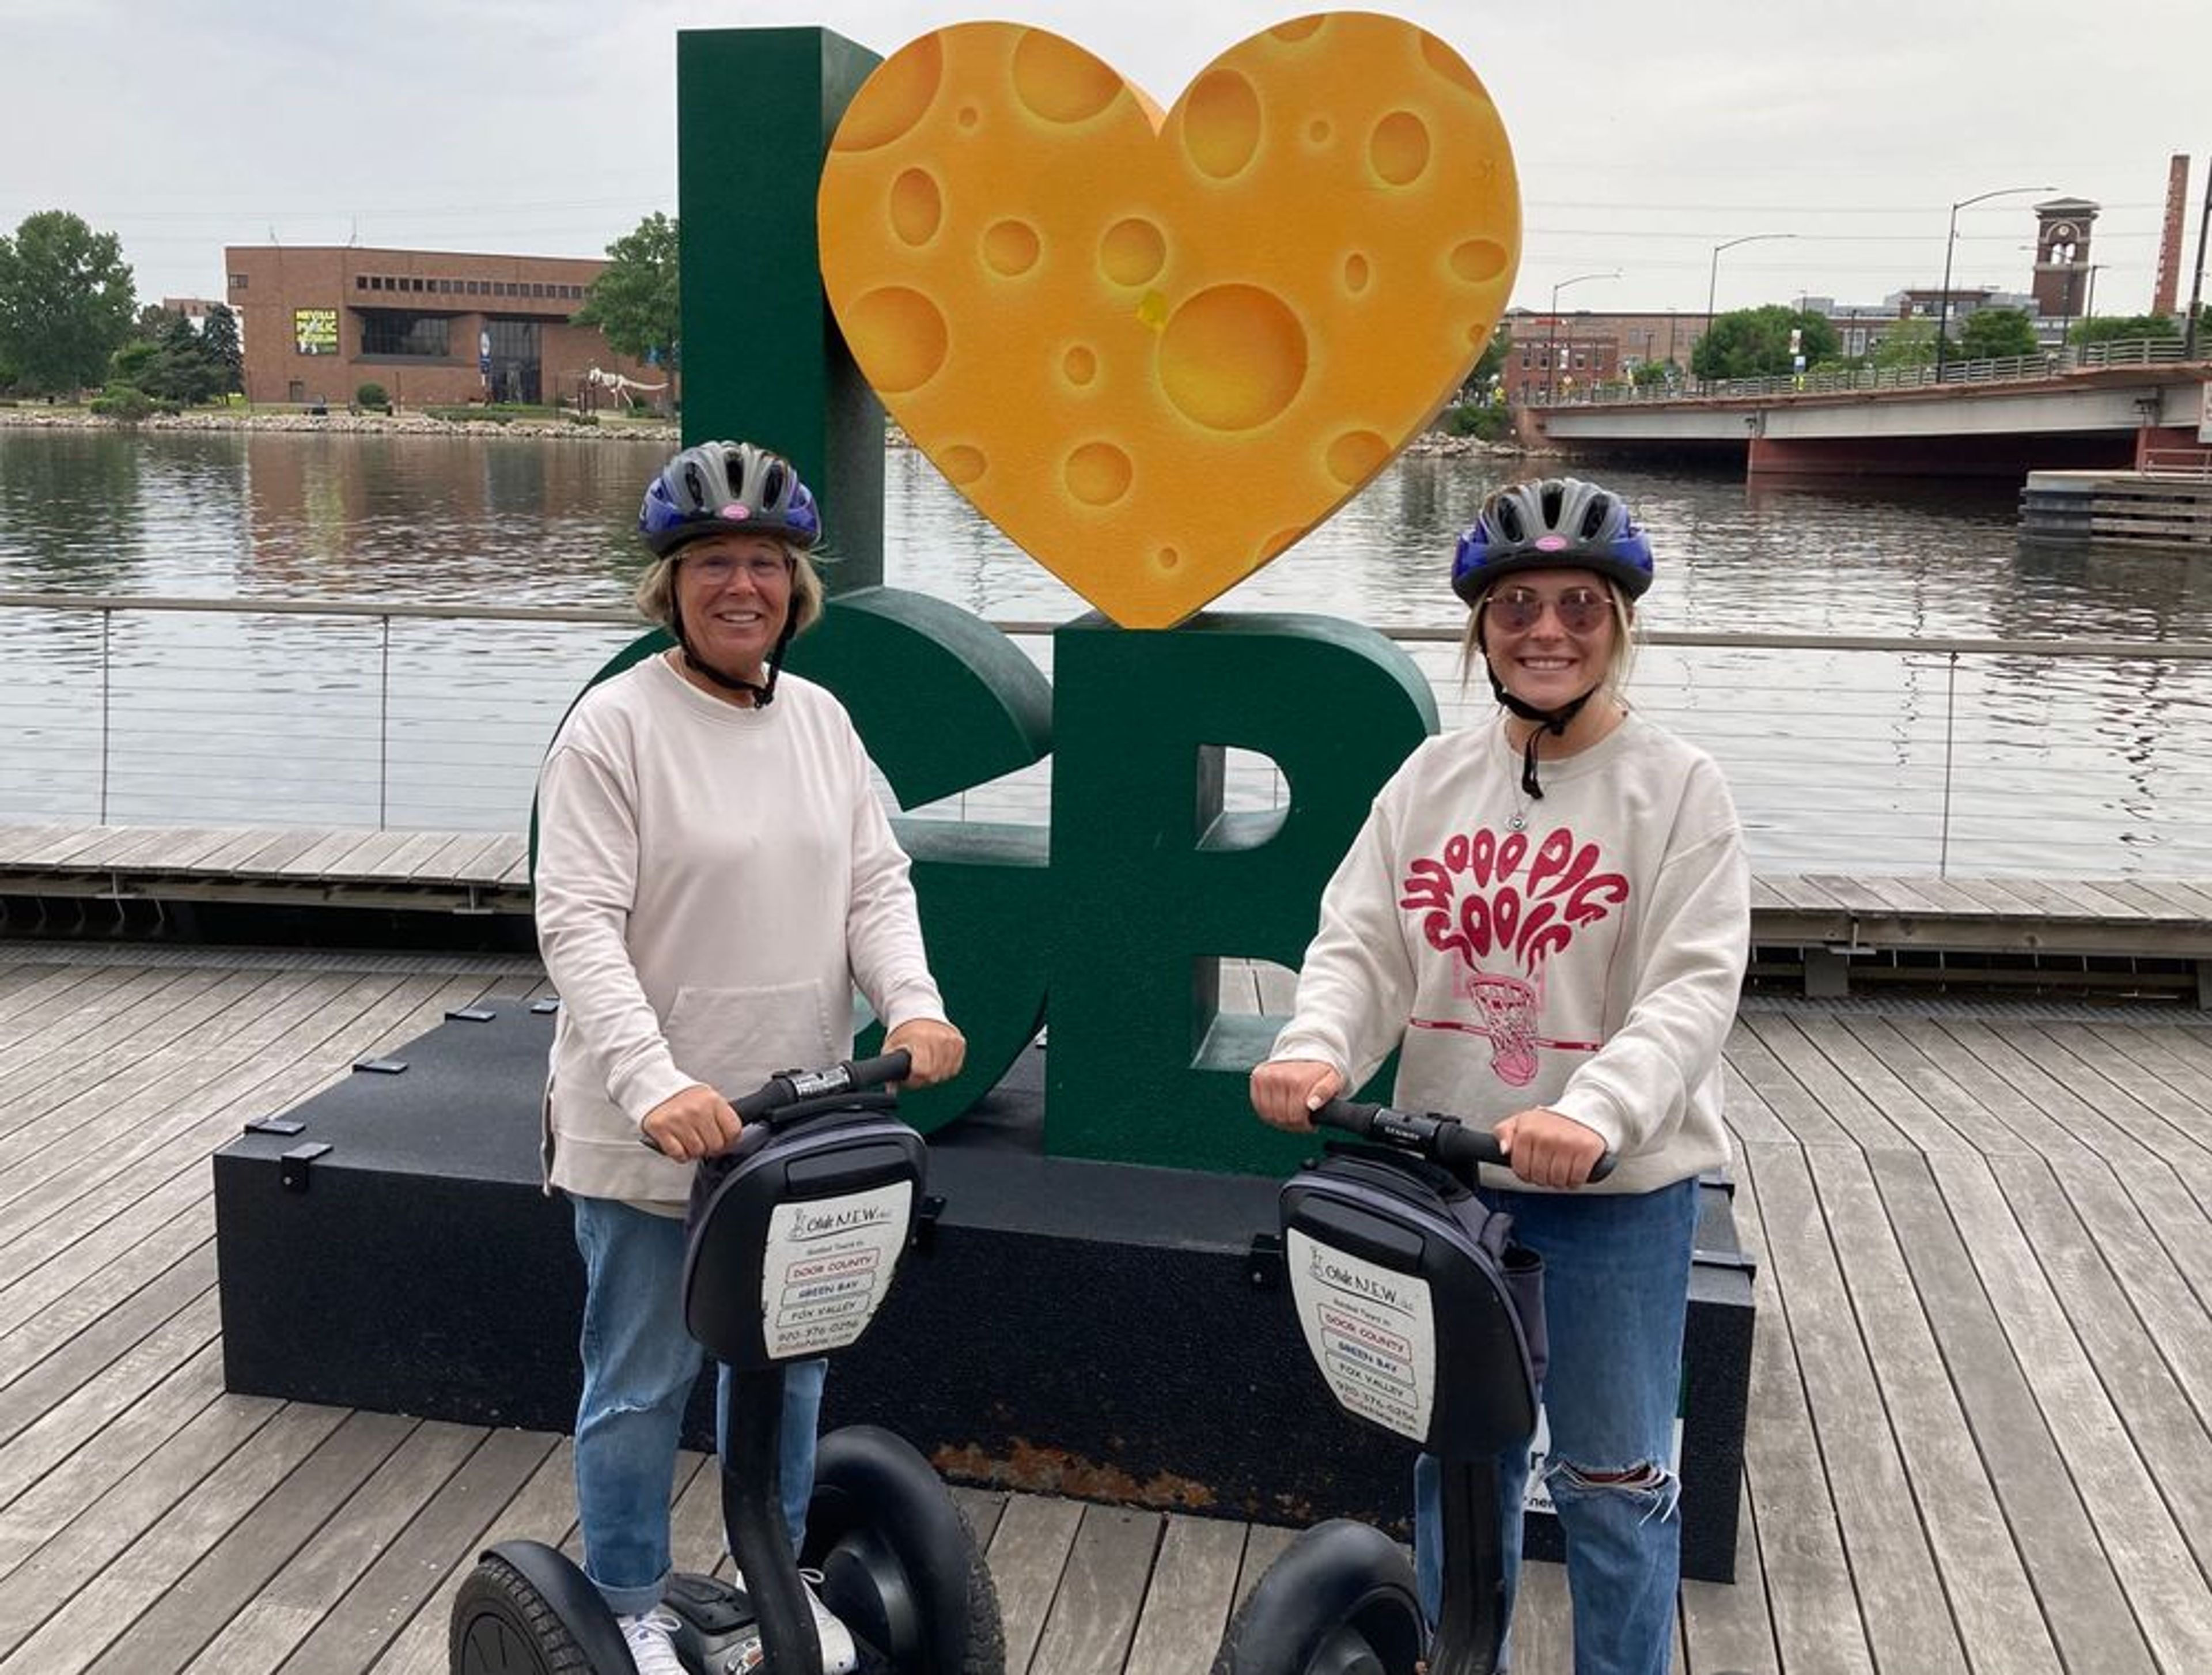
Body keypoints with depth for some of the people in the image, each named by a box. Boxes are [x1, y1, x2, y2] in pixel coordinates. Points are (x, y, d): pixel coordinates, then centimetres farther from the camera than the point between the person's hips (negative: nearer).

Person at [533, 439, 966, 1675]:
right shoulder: (616, 726, -13)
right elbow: (580, 928, -18)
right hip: (652, 1133, -5)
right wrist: (657, 1086, -30)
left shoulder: (821, 719, 6)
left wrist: (913, 1004, -14)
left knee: (787, 1367, 20)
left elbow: (876, 882, 5)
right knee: (642, 1384, 10)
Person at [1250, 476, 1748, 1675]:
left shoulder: (1677, 787, -8)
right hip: (1446, 1176, 4)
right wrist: (1317, 1048, -22)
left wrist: (1594, 1113, -33)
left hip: (1618, 1190, -4)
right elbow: (1360, 943, -1)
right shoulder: (1433, 778, 3)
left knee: (1613, 1479, 9)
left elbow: (1693, 989, -16)